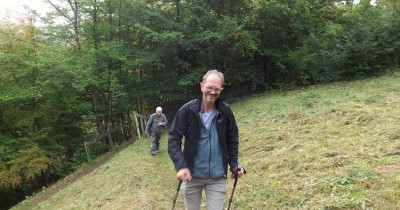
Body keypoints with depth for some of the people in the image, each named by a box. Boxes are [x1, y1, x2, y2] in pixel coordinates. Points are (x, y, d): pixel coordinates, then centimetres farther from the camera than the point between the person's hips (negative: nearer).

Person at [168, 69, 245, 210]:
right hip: (192, 175, -1)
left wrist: (234, 164, -1)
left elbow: (232, 139, 7)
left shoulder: (226, 112, -4)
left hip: (217, 177, 1)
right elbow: (174, 139, -11)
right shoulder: (187, 110, -12)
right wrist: (180, 166, -22)